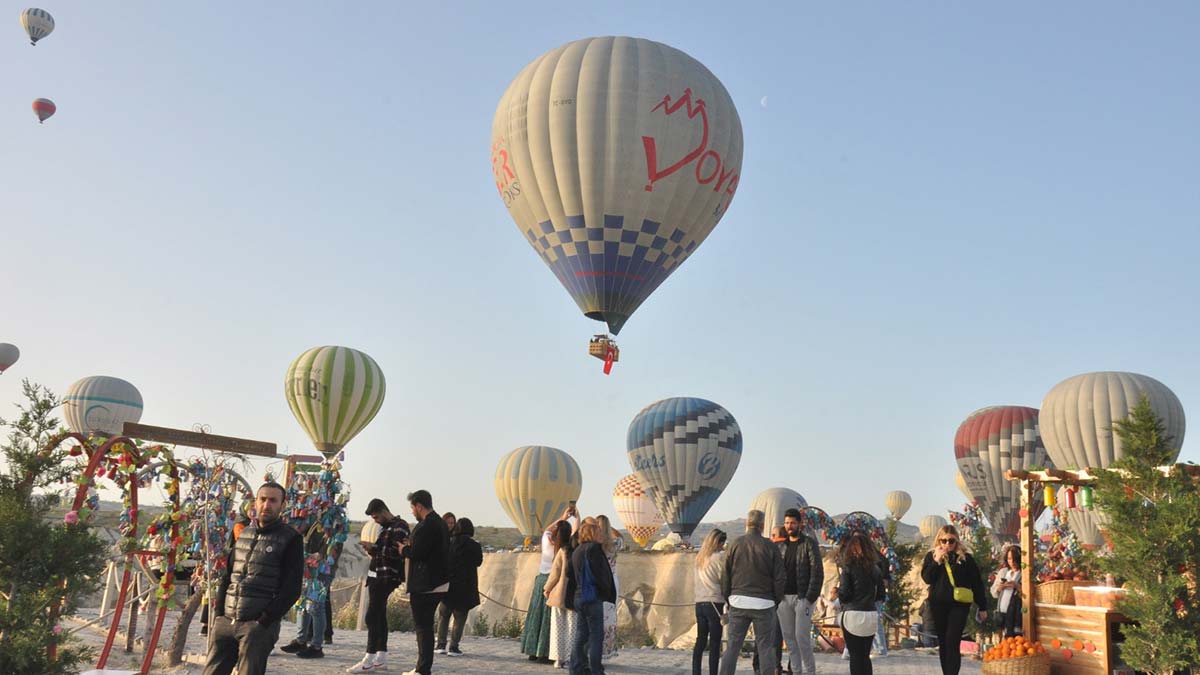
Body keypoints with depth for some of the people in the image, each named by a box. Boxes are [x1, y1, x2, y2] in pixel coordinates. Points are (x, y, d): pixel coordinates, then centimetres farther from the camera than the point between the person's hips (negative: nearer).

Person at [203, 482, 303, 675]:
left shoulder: (290, 539, -3)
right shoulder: (243, 533, 14)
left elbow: (291, 588, -9)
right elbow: (227, 576, 19)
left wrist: (265, 620, -14)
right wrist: (218, 613, 8)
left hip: (259, 625, -5)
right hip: (225, 621, 6)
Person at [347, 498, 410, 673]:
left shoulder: (399, 527, -11)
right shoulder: (385, 527, 20)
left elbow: (397, 552, -20)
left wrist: (375, 548, -19)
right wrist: (373, 549, 8)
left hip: (386, 578, -10)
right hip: (377, 576, 10)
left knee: (372, 616, -12)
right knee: (379, 616, 10)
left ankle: (369, 660, -10)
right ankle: (381, 659, 14)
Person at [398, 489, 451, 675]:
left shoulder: (426, 526, -18)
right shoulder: (440, 523, 14)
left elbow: (416, 553, -22)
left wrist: (404, 549, -2)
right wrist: (411, 545, 15)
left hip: (424, 585, -10)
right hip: (439, 582, 10)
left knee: (422, 626, -4)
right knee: (425, 625, 16)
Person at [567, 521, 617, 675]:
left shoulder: (576, 551, 13)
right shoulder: (594, 548, -12)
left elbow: (570, 574, 17)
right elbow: (600, 573, -17)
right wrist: (607, 592, -6)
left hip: (578, 597, 8)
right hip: (592, 597, -8)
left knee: (581, 634, 13)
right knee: (596, 635, -3)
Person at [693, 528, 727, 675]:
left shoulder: (699, 557, 13)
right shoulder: (719, 557, -9)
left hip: (699, 602, 7)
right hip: (714, 603, -7)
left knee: (700, 640, 13)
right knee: (715, 643, -2)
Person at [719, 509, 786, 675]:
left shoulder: (735, 544, 1)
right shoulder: (770, 547, -4)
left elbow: (726, 574, 3)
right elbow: (780, 578, -3)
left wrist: (727, 596, 12)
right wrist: (777, 599, 9)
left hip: (738, 601, 2)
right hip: (763, 603, -2)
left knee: (732, 646, 6)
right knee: (765, 647, 6)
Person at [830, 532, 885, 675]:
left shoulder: (848, 567, -8)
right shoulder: (875, 568, 6)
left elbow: (844, 594, -11)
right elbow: (880, 594, 11)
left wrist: (836, 593, 9)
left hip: (853, 615, -4)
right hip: (871, 615, 4)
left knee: (855, 655, 4)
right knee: (865, 655, 14)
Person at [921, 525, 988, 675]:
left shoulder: (965, 558, 1)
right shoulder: (931, 556, 6)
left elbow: (977, 583, 4)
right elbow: (926, 578, -6)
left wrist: (982, 607, 4)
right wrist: (937, 561, -15)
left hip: (959, 605, -3)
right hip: (938, 605, 3)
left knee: (952, 642, -13)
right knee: (943, 643, 10)